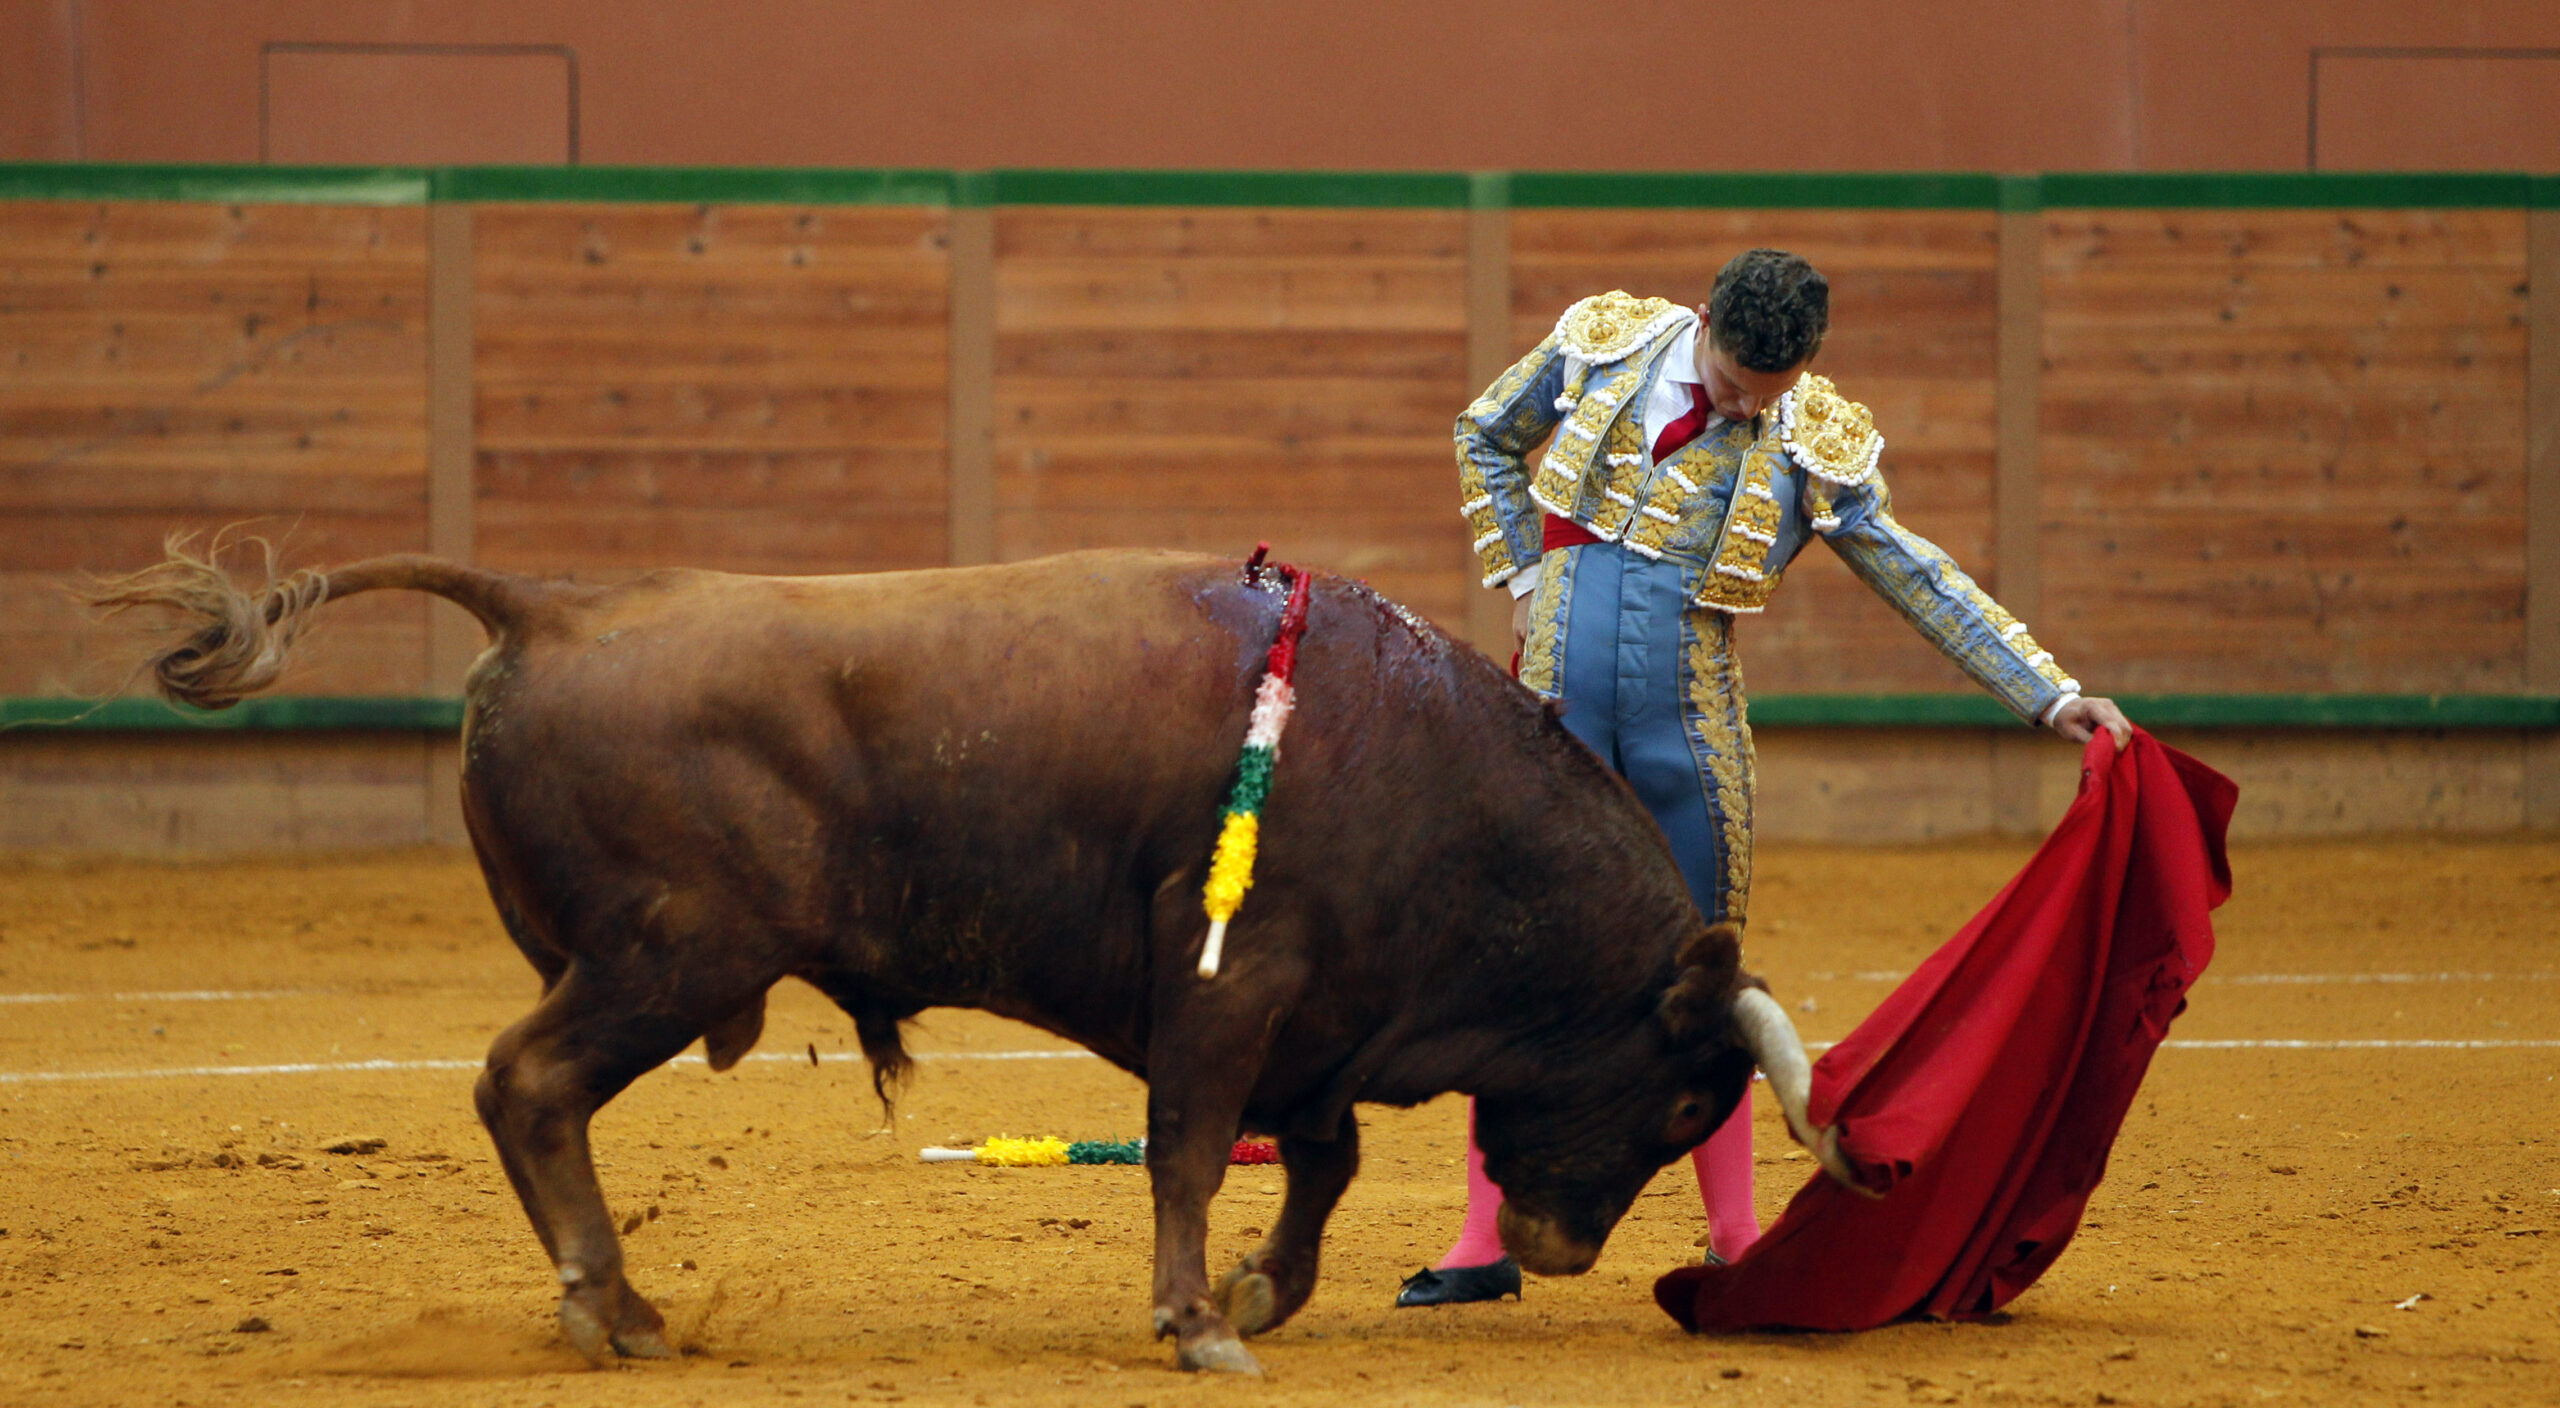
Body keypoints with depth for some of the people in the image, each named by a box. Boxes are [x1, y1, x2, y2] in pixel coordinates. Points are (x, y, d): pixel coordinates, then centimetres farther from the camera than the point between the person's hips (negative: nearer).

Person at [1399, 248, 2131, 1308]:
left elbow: (1925, 584, 4)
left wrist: (2052, 697, -1)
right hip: (1560, 692, 0)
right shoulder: (1603, 344, 0)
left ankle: (1735, 1240, 15)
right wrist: (1523, 583, 8)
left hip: (1690, 717, 0)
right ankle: (1485, 1246, 3)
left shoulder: (1816, 446, 0)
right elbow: (1487, 436, 17)